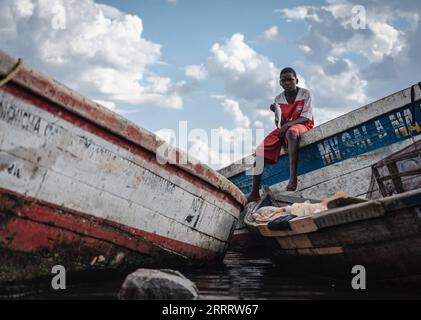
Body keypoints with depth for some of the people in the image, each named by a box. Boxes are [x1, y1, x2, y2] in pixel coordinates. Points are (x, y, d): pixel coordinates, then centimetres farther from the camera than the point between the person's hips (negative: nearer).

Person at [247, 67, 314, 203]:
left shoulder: (305, 94, -5)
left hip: (302, 126, -5)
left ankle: (293, 177, -53)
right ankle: (254, 192, -11)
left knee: (291, 132, -43)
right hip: (284, 128, 5)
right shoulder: (278, 99, 5)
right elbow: (280, 123, 2)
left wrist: (288, 124, -25)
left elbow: (306, 118, -12)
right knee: (260, 150, -13)